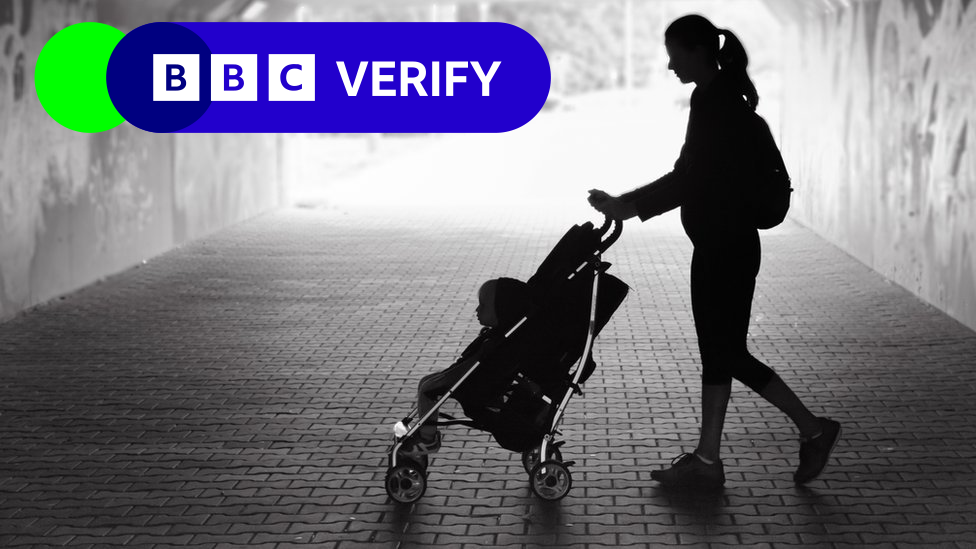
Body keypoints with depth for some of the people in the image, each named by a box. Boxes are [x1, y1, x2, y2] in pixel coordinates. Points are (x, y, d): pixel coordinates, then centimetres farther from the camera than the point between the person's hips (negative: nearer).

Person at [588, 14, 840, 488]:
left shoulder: (719, 104, -18)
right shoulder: (717, 99, 12)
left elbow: (689, 179, -22)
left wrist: (626, 206, -18)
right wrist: (626, 204, 18)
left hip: (728, 249, -10)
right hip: (717, 245, 10)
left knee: (727, 354, -1)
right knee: (717, 353, 11)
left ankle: (813, 430, 10)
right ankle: (706, 459, 16)